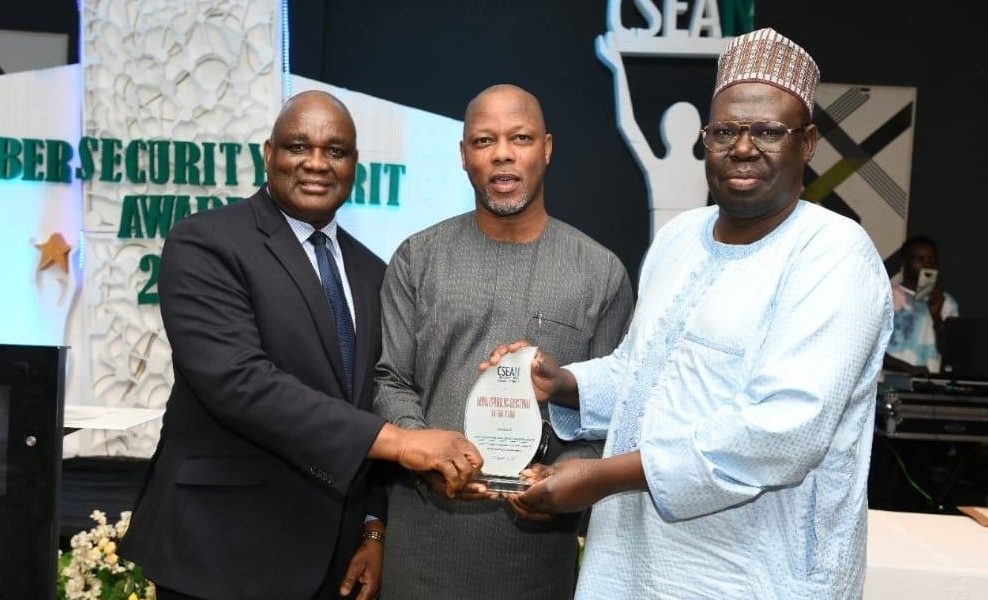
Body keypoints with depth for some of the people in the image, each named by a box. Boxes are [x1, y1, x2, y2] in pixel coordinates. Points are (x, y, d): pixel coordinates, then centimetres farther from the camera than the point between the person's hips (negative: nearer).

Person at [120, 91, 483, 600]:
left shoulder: (369, 271, 9)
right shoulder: (204, 244, -11)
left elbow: (371, 402, 11)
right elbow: (239, 379, -24)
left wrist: (374, 528, 4)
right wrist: (395, 440, -28)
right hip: (225, 552, -5)